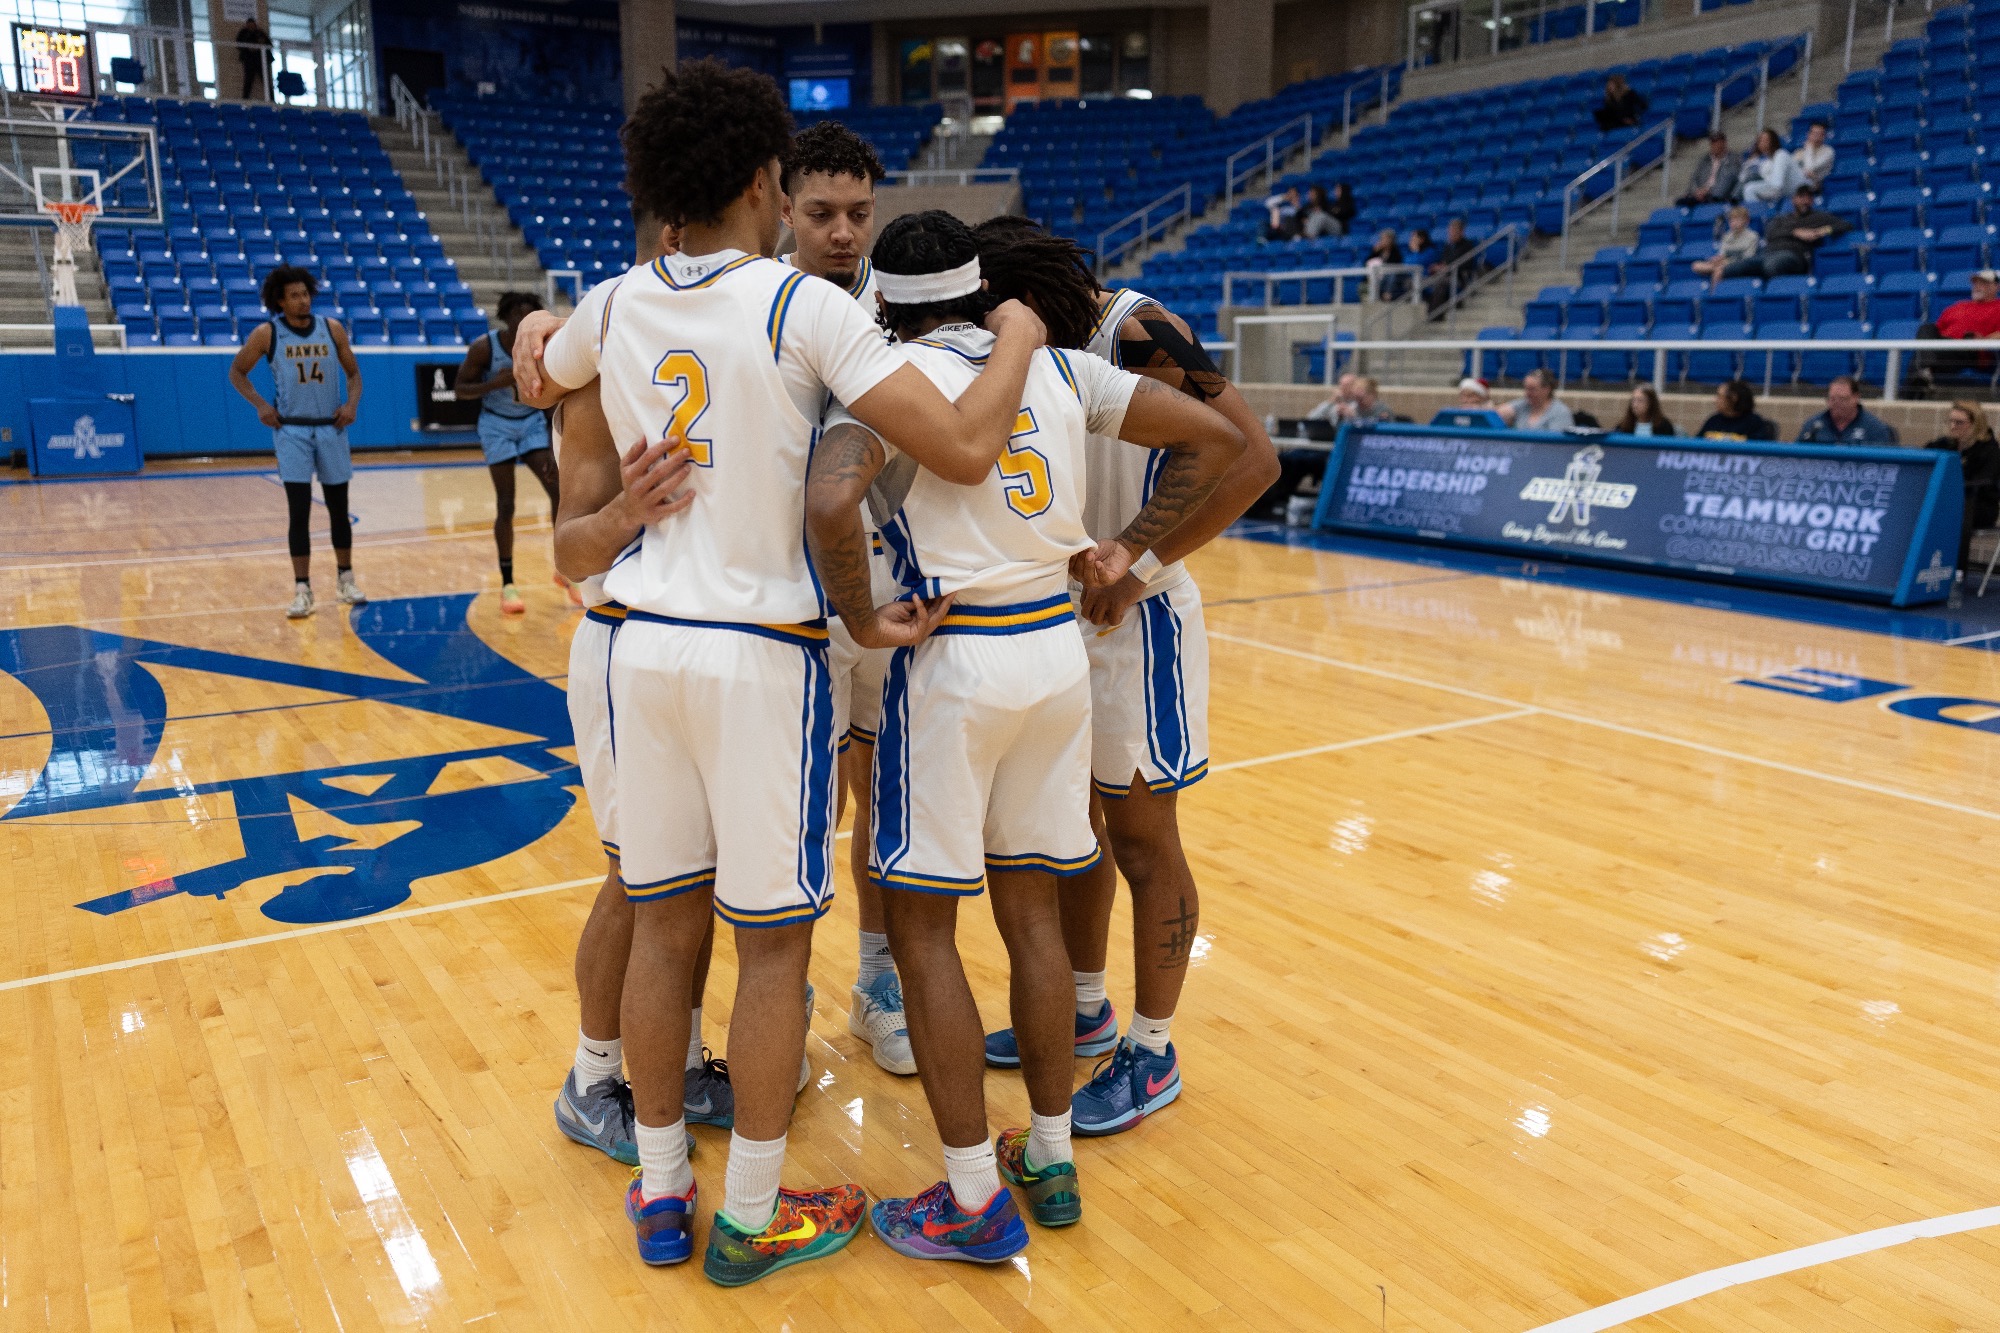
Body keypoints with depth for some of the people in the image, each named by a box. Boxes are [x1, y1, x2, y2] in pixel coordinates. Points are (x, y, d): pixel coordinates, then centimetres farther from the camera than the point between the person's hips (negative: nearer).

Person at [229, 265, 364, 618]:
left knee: (338, 508, 10)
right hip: (292, 430, -2)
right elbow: (237, 371, 6)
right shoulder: (266, 334, -4)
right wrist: (260, 405, -7)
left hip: (331, 428, 2)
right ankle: (302, 590, -2)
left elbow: (353, 372, 11)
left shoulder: (332, 329, 1)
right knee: (299, 512, -6)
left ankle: (345, 579, 24)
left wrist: (352, 403, -7)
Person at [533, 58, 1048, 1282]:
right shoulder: (804, 306, -11)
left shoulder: (618, 309, 6)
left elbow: (535, 377, 29)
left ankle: (660, 1194, 28)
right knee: (773, 945, 6)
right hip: (762, 654, -5)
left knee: (664, 926, 14)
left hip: (646, 643, 6)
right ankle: (751, 1223, 19)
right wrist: (1018, 338, 0)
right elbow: (964, 451, -17)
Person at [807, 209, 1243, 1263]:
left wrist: (863, 619, -12)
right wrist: (1129, 549, 12)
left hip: (953, 661, -6)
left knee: (921, 926, 6)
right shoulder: (1059, 366, 9)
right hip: (1059, 651, 6)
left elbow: (830, 501, -27)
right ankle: (1049, 1163, 29)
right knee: (1031, 911, 17)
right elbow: (1216, 437, 11)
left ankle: (974, 1205, 14)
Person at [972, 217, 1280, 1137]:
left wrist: (1137, 570, -24)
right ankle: (1085, 1014, 35)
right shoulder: (1040, 353, 6)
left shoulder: (1137, 330, -17)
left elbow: (1251, 458, -24)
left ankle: (1150, 1056, 18)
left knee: (1142, 840, 2)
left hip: (1132, 619, -8)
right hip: (1058, 614, 8)